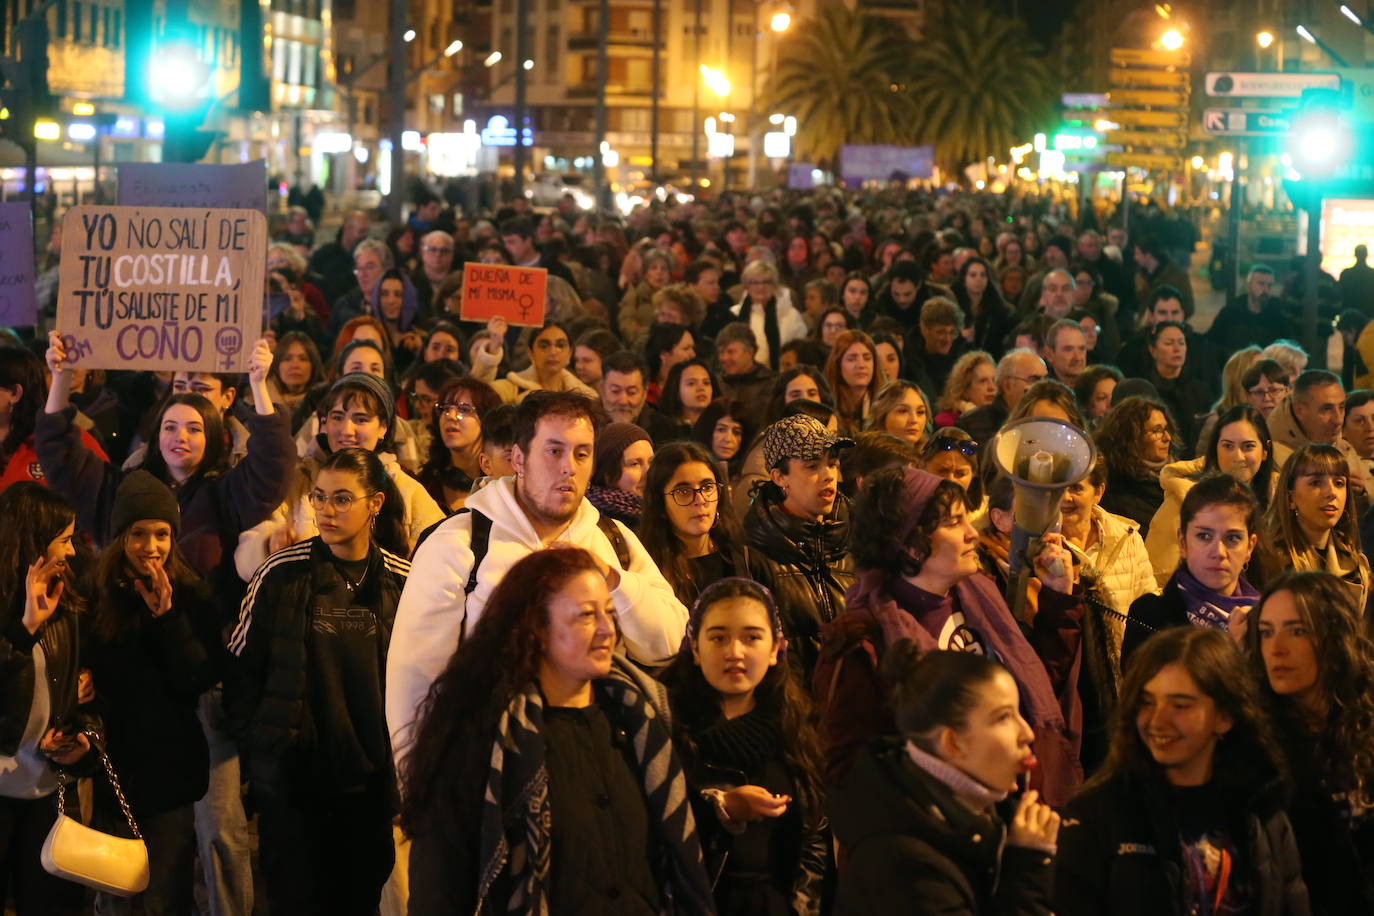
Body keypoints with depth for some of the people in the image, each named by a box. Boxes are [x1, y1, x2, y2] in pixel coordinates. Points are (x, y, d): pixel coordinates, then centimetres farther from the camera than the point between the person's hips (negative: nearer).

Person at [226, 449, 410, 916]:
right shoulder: (281, 573, -5)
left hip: (371, 777, 1)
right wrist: (258, 744, -6)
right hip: (290, 773, -1)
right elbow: (241, 669, -1)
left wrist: (402, 755, -1)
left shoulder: (403, 581, 0)